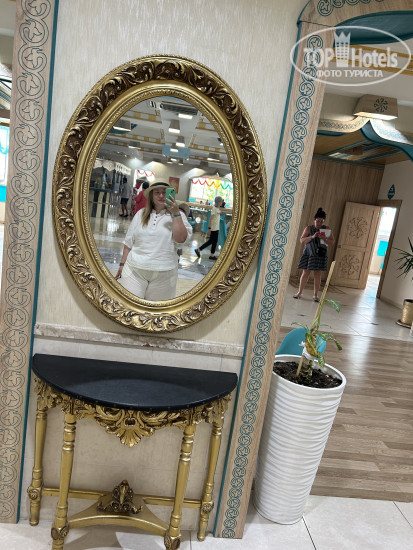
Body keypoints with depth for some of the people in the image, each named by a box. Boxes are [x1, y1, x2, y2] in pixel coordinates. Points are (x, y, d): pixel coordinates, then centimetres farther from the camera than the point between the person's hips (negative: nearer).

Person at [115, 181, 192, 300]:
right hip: (135, 270, 2)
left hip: (164, 274, -2)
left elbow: (181, 239, -12)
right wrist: (122, 264, 12)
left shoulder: (178, 215, 4)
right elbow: (128, 242, 14)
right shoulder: (141, 214, 11)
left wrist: (176, 213, -15)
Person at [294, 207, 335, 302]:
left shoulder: (327, 229, 5)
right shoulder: (309, 228, 3)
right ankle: (299, 292, 12)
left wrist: (324, 238, -16)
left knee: (317, 274, 1)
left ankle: (315, 295, 9)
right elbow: (302, 240, -3)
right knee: (305, 273, 0)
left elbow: (332, 241, 4)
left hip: (320, 255, 0)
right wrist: (312, 237, -17)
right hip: (308, 254, 0)